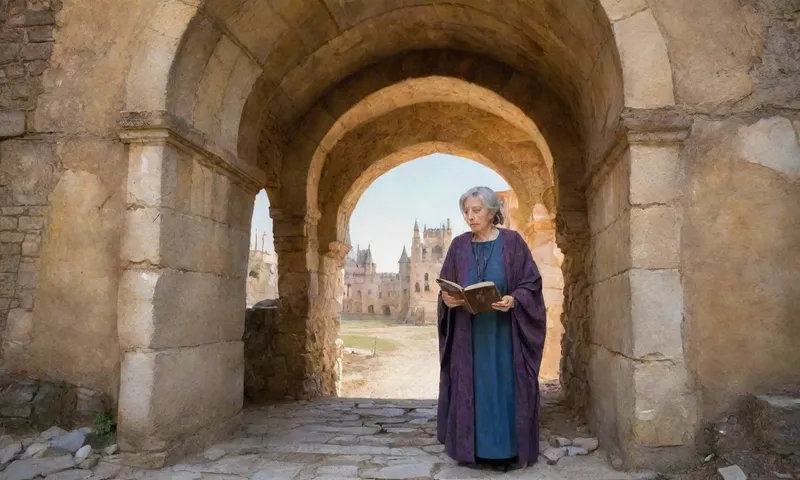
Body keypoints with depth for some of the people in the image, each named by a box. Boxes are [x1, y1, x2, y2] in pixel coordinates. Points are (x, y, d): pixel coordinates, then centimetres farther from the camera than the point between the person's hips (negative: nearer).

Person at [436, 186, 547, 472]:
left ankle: (507, 451, 13)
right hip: (469, 333, 3)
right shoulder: (459, 245, 6)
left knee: (505, 386, 1)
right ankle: (473, 449, 15)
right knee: (470, 387, 5)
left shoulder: (512, 242, -2)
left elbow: (531, 283, -4)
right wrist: (447, 298, -14)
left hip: (503, 332, -2)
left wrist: (513, 300, -23)